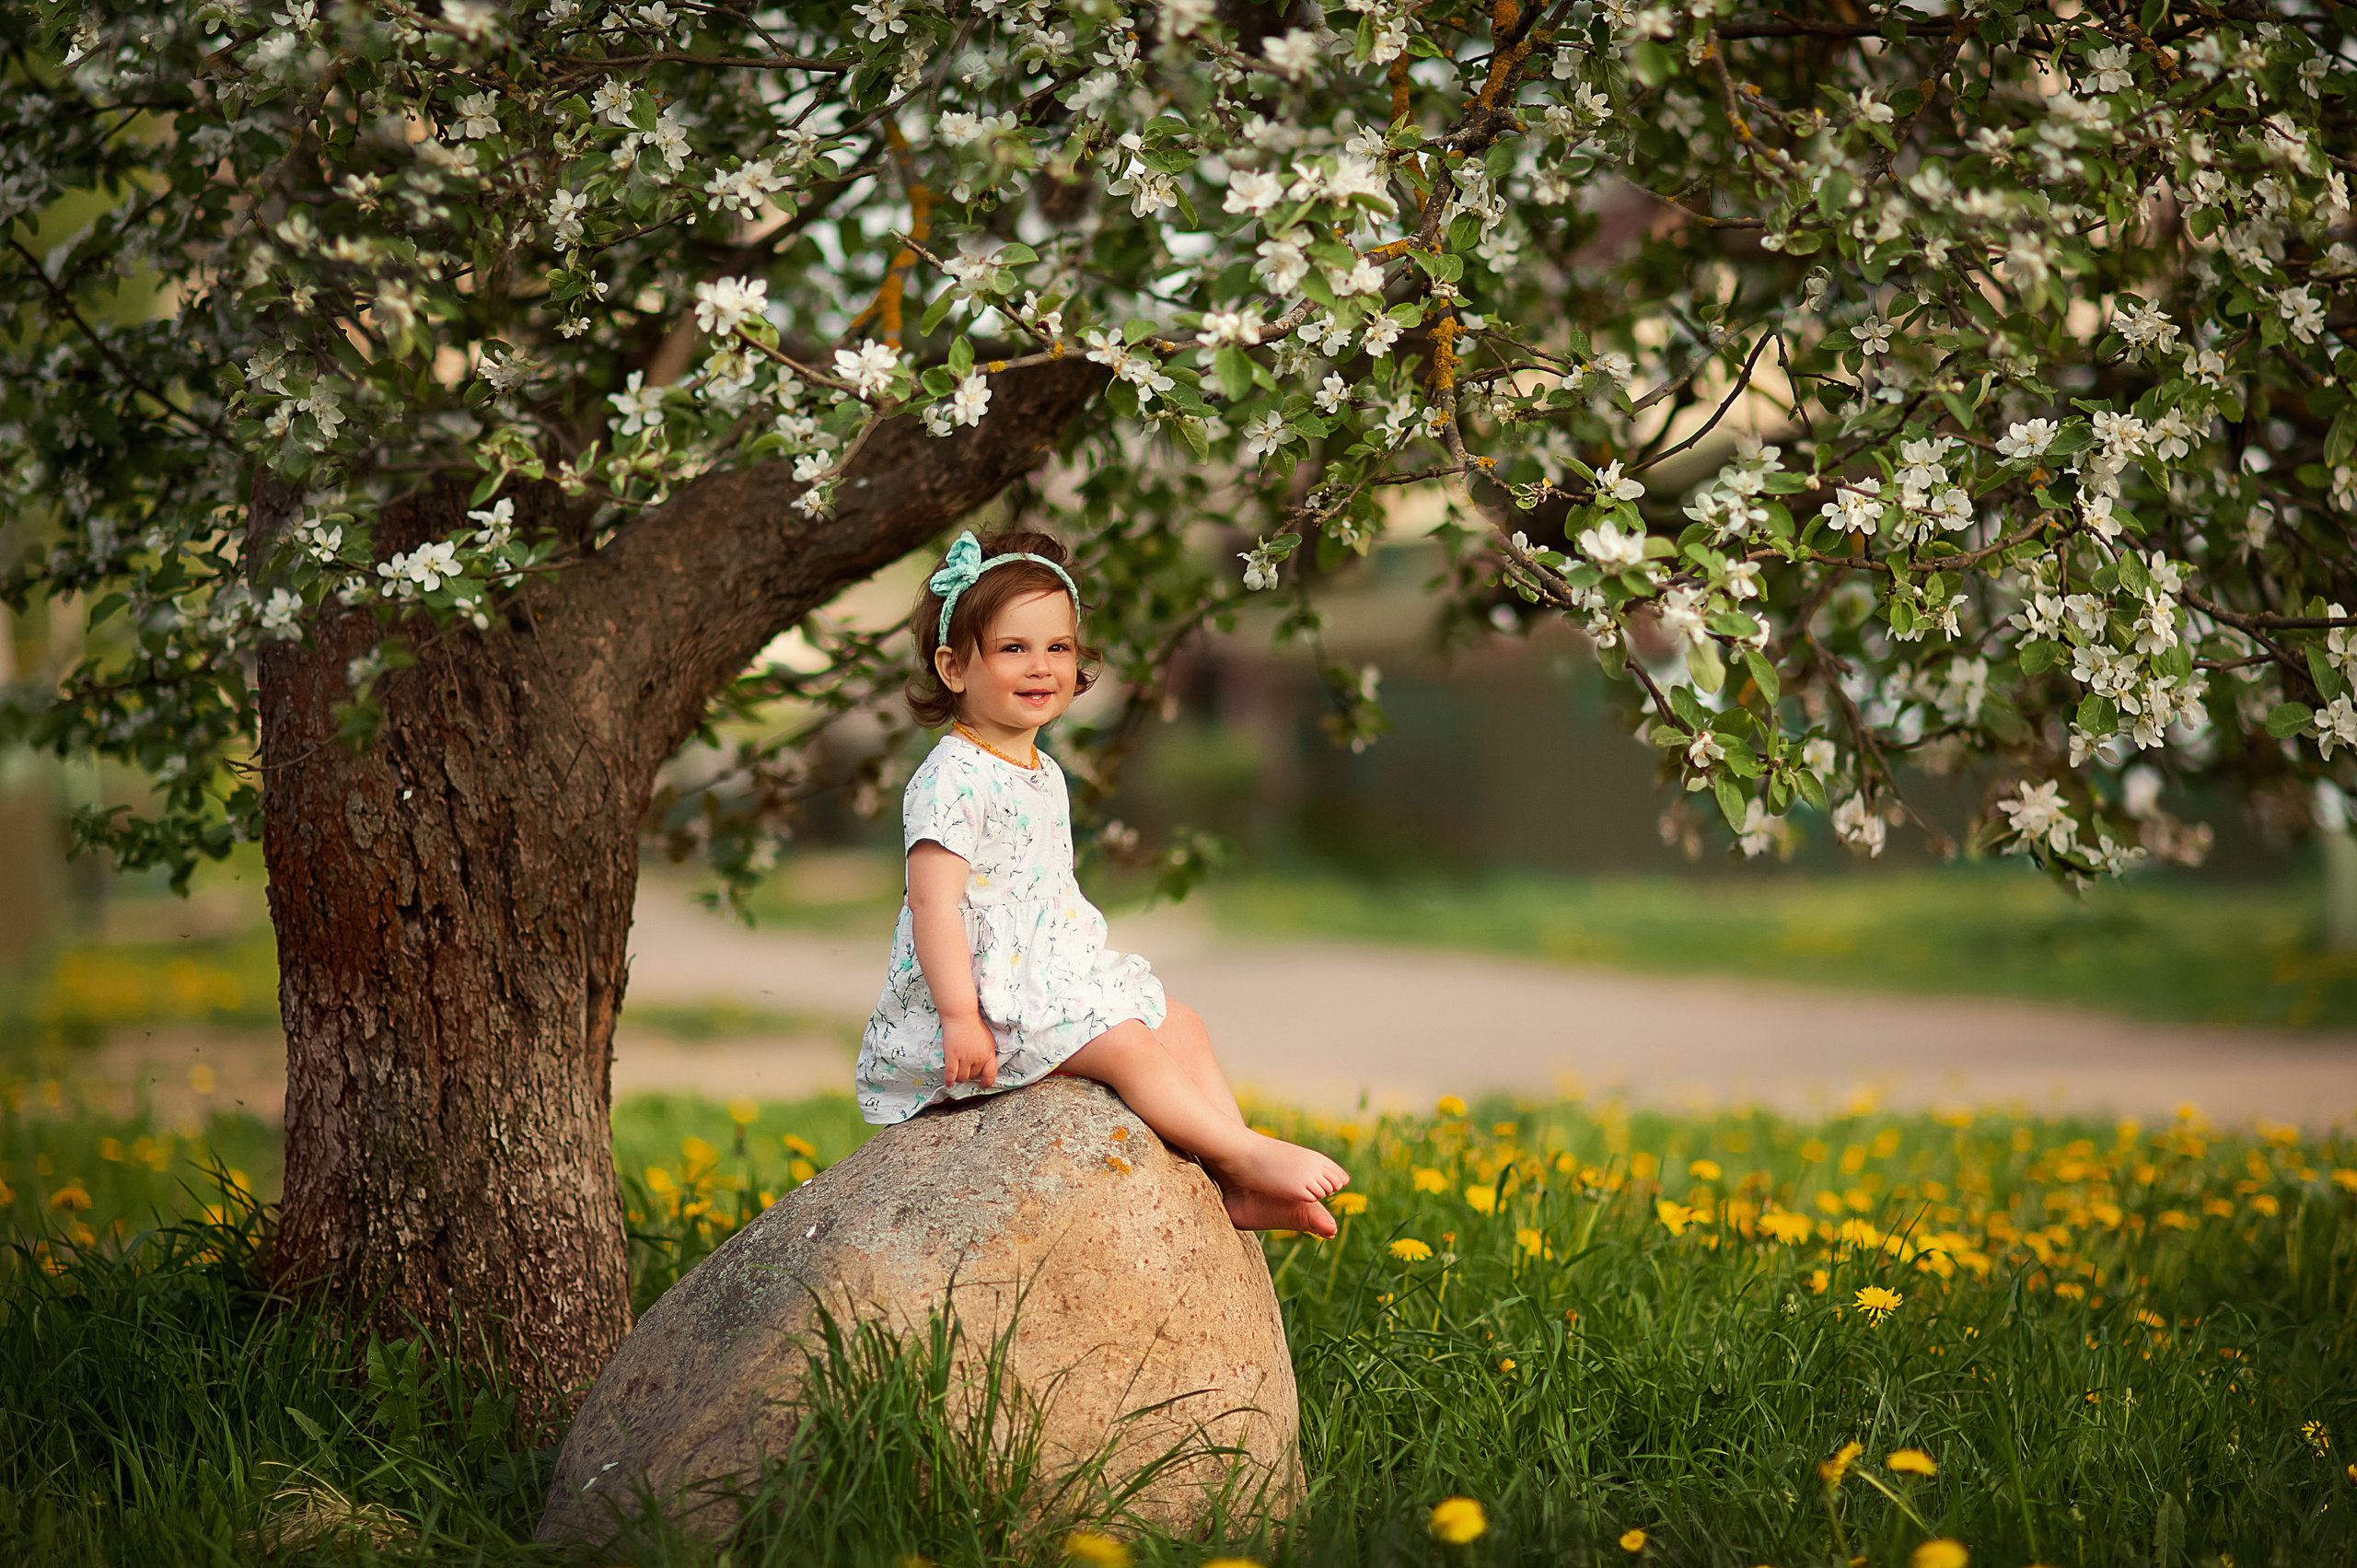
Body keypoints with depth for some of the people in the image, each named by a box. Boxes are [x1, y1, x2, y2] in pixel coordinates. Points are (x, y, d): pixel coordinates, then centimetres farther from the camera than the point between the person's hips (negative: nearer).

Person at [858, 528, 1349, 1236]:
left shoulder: (1044, 775, 13)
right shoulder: (952, 779, -18)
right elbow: (934, 901, -24)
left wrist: (1092, 969, 20)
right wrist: (960, 1018, -27)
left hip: (1056, 975, 10)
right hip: (991, 995, -10)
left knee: (1181, 1025, 5)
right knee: (1129, 1045, -21)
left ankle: (1238, 1190, 0)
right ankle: (1249, 1155, -14)